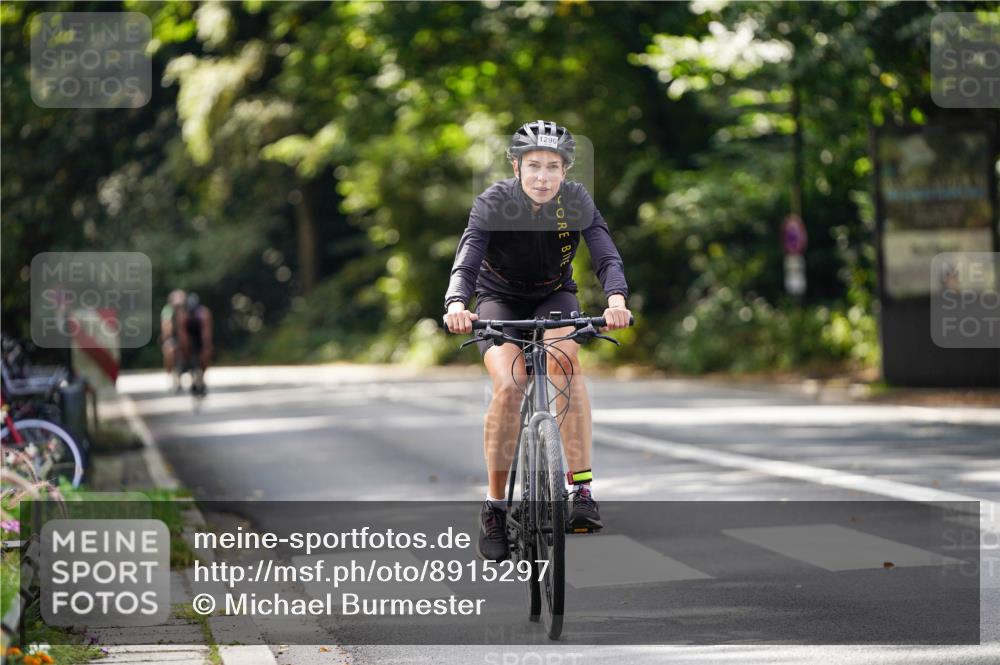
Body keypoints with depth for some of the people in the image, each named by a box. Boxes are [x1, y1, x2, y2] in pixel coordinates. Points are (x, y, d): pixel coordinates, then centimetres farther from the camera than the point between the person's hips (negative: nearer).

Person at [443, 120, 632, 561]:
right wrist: (456, 305, -56)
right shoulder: (493, 203, -23)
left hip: (554, 297, 1)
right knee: (509, 385, -25)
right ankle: (495, 505, -13)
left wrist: (616, 299, -51)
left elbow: (606, 256, -30)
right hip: (499, 299, -1)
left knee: (565, 361, -30)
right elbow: (465, 261, -35)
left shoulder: (577, 202, -18)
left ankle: (582, 490, -30)